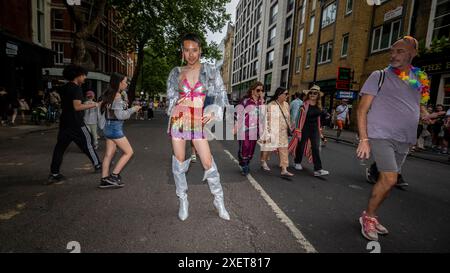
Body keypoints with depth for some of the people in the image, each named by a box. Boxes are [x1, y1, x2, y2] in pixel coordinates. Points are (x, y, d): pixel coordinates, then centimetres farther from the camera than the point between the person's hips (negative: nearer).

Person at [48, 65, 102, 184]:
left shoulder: (65, 88, 14)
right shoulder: (76, 88, -13)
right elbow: (77, 106, -22)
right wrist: (94, 105, -17)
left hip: (64, 122, 8)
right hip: (76, 123, -8)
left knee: (60, 146, 6)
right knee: (87, 143, 6)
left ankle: (54, 174, 7)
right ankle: (97, 164, 19)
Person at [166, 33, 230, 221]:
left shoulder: (210, 71, 5)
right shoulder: (176, 73, 9)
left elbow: (220, 94, 4)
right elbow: (170, 96, 17)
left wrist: (213, 112, -8)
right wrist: (176, 102, 0)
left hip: (199, 122, -2)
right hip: (178, 120, 2)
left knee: (208, 162, -4)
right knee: (179, 162, 5)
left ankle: (219, 201, 16)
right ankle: (183, 201, 23)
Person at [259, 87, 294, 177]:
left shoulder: (286, 105, 7)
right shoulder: (271, 105, -15)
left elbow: (288, 118, 16)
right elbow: (267, 120, -15)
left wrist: (289, 128, 17)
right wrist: (268, 133, -17)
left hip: (283, 132, 6)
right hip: (272, 131, -6)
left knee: (284, 150, 1)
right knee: (268, 147, 10)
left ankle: (284, 170, 4)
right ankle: (263, 162, 36)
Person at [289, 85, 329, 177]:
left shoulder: (319, 105, 5)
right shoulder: (305, 105, -11)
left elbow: (318, 117, 16)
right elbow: (301, 118, -12)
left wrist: (319, 130, 17)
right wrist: (298, 131, -15)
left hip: (315, 129, 4)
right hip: (305, 129, -4)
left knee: (316, 148, -4)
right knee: (301, 146, 9)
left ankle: (318, 170, -5)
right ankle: (297, 163, 32)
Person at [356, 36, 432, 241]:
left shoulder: (419, 80, 14)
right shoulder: (379, 76, -2)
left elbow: (419, 107, 26)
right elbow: (362, 110, -8)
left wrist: (426, 115, 2)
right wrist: (364, 139, -15)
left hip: (404, 141, 6)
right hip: (381, 136, -6)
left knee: (387, 180, 10)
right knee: (389, 179, -14)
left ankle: (371, 216, 27)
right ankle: (368, 216, 6)